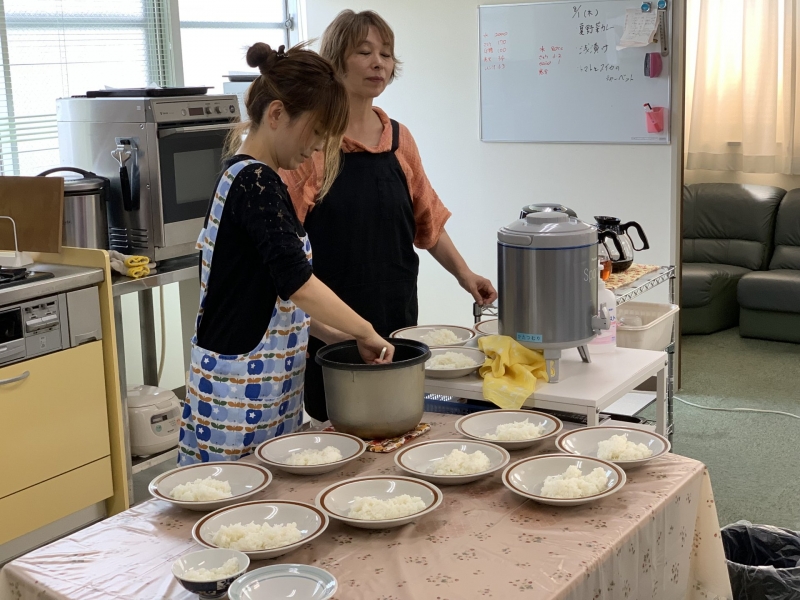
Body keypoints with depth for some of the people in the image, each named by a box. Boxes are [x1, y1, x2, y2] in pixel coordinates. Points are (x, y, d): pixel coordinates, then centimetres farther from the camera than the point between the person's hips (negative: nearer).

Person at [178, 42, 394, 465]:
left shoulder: (252, 179, 13)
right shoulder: (254, 183, -17)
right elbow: (297, 283, -27)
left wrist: (342, 334, 12)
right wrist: (364, 331, -17)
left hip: (265, 389, 9)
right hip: (241, 393, -9)